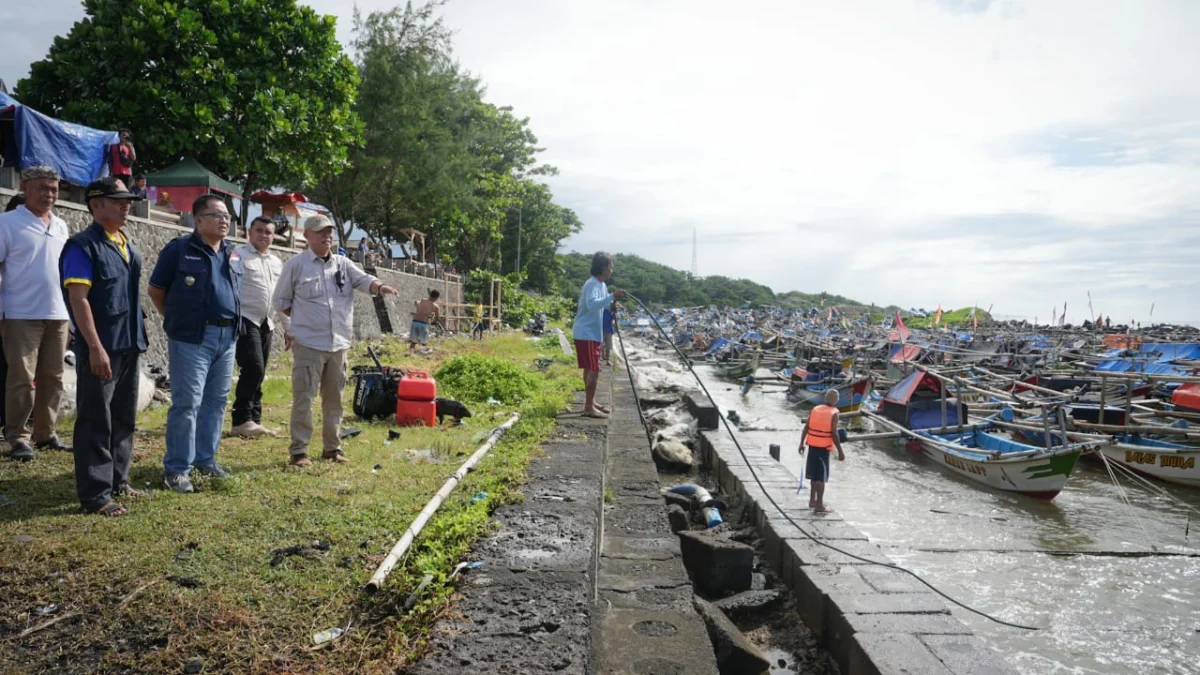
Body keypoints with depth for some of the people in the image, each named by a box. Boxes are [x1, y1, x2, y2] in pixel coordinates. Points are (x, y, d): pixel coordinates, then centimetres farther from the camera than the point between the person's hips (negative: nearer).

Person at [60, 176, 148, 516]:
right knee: (96, 422, -2)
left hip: (129, 346, 8)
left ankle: (117, 480, 28)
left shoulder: (127, 245, 14)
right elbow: (78, 299, -17)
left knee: (124, 418, 15)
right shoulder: (83, 246, -11)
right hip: (100, 349, -8)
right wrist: (96, 348, -21)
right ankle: (94, 494, 5)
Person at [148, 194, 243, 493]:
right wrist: (177, 320, 5)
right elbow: (156, 291, 1)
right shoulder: (179, 250, -6)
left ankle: (206, 459, 25)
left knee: (216, 401, 12)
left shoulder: (233, 254, 12)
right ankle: (176, 468, 6)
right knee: (187, 403, -4)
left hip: (227, 337, 6)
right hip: (192, 339, -6)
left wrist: (231, 322, 14)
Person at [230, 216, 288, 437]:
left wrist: (288, 327, 20)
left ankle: (254, 420, 14)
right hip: (245, 320, -7)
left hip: (266, 324, 7)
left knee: (258, 373, 8)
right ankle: (241, 420, -6)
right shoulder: (238, 256, -4)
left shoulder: (277, 263, 17)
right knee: (253, 368, -15)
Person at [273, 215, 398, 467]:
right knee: (303, 398, -4)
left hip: (339, 344, 5)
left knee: (334, 399, 12)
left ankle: (332, 447, 23)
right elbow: (280, 301, 5)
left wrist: (380, 287, -26)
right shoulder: (296, 264, -2)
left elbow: (363, 280, -6)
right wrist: (305, 318, 1)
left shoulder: (343, 263, 10)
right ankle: (298, 451, 4)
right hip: (308, 344, -5)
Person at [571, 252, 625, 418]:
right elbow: (592, 304, -35)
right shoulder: (592, 284, -17)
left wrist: (612, 304, 6)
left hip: (592, 333, 10)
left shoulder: (601, 284, 13)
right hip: (586, 334, -10)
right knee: (593, 370, -11)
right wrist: (612, 296, -38)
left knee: (590, 369, 16)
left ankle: (591, 403, 24)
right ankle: (588, 407, -9)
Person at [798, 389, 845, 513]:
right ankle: (819, 505, 2)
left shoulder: (815, 410, 4)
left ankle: (812, 500, 28)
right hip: (823, 448, -5)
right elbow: (834, 434, -16)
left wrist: (801, 444, 10)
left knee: (814, 474, 19)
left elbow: (805, 428, 2)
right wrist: (840, 451, -11)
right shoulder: (834, 414, -10)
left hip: (812, 446, 5)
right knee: (821, 477, 0)